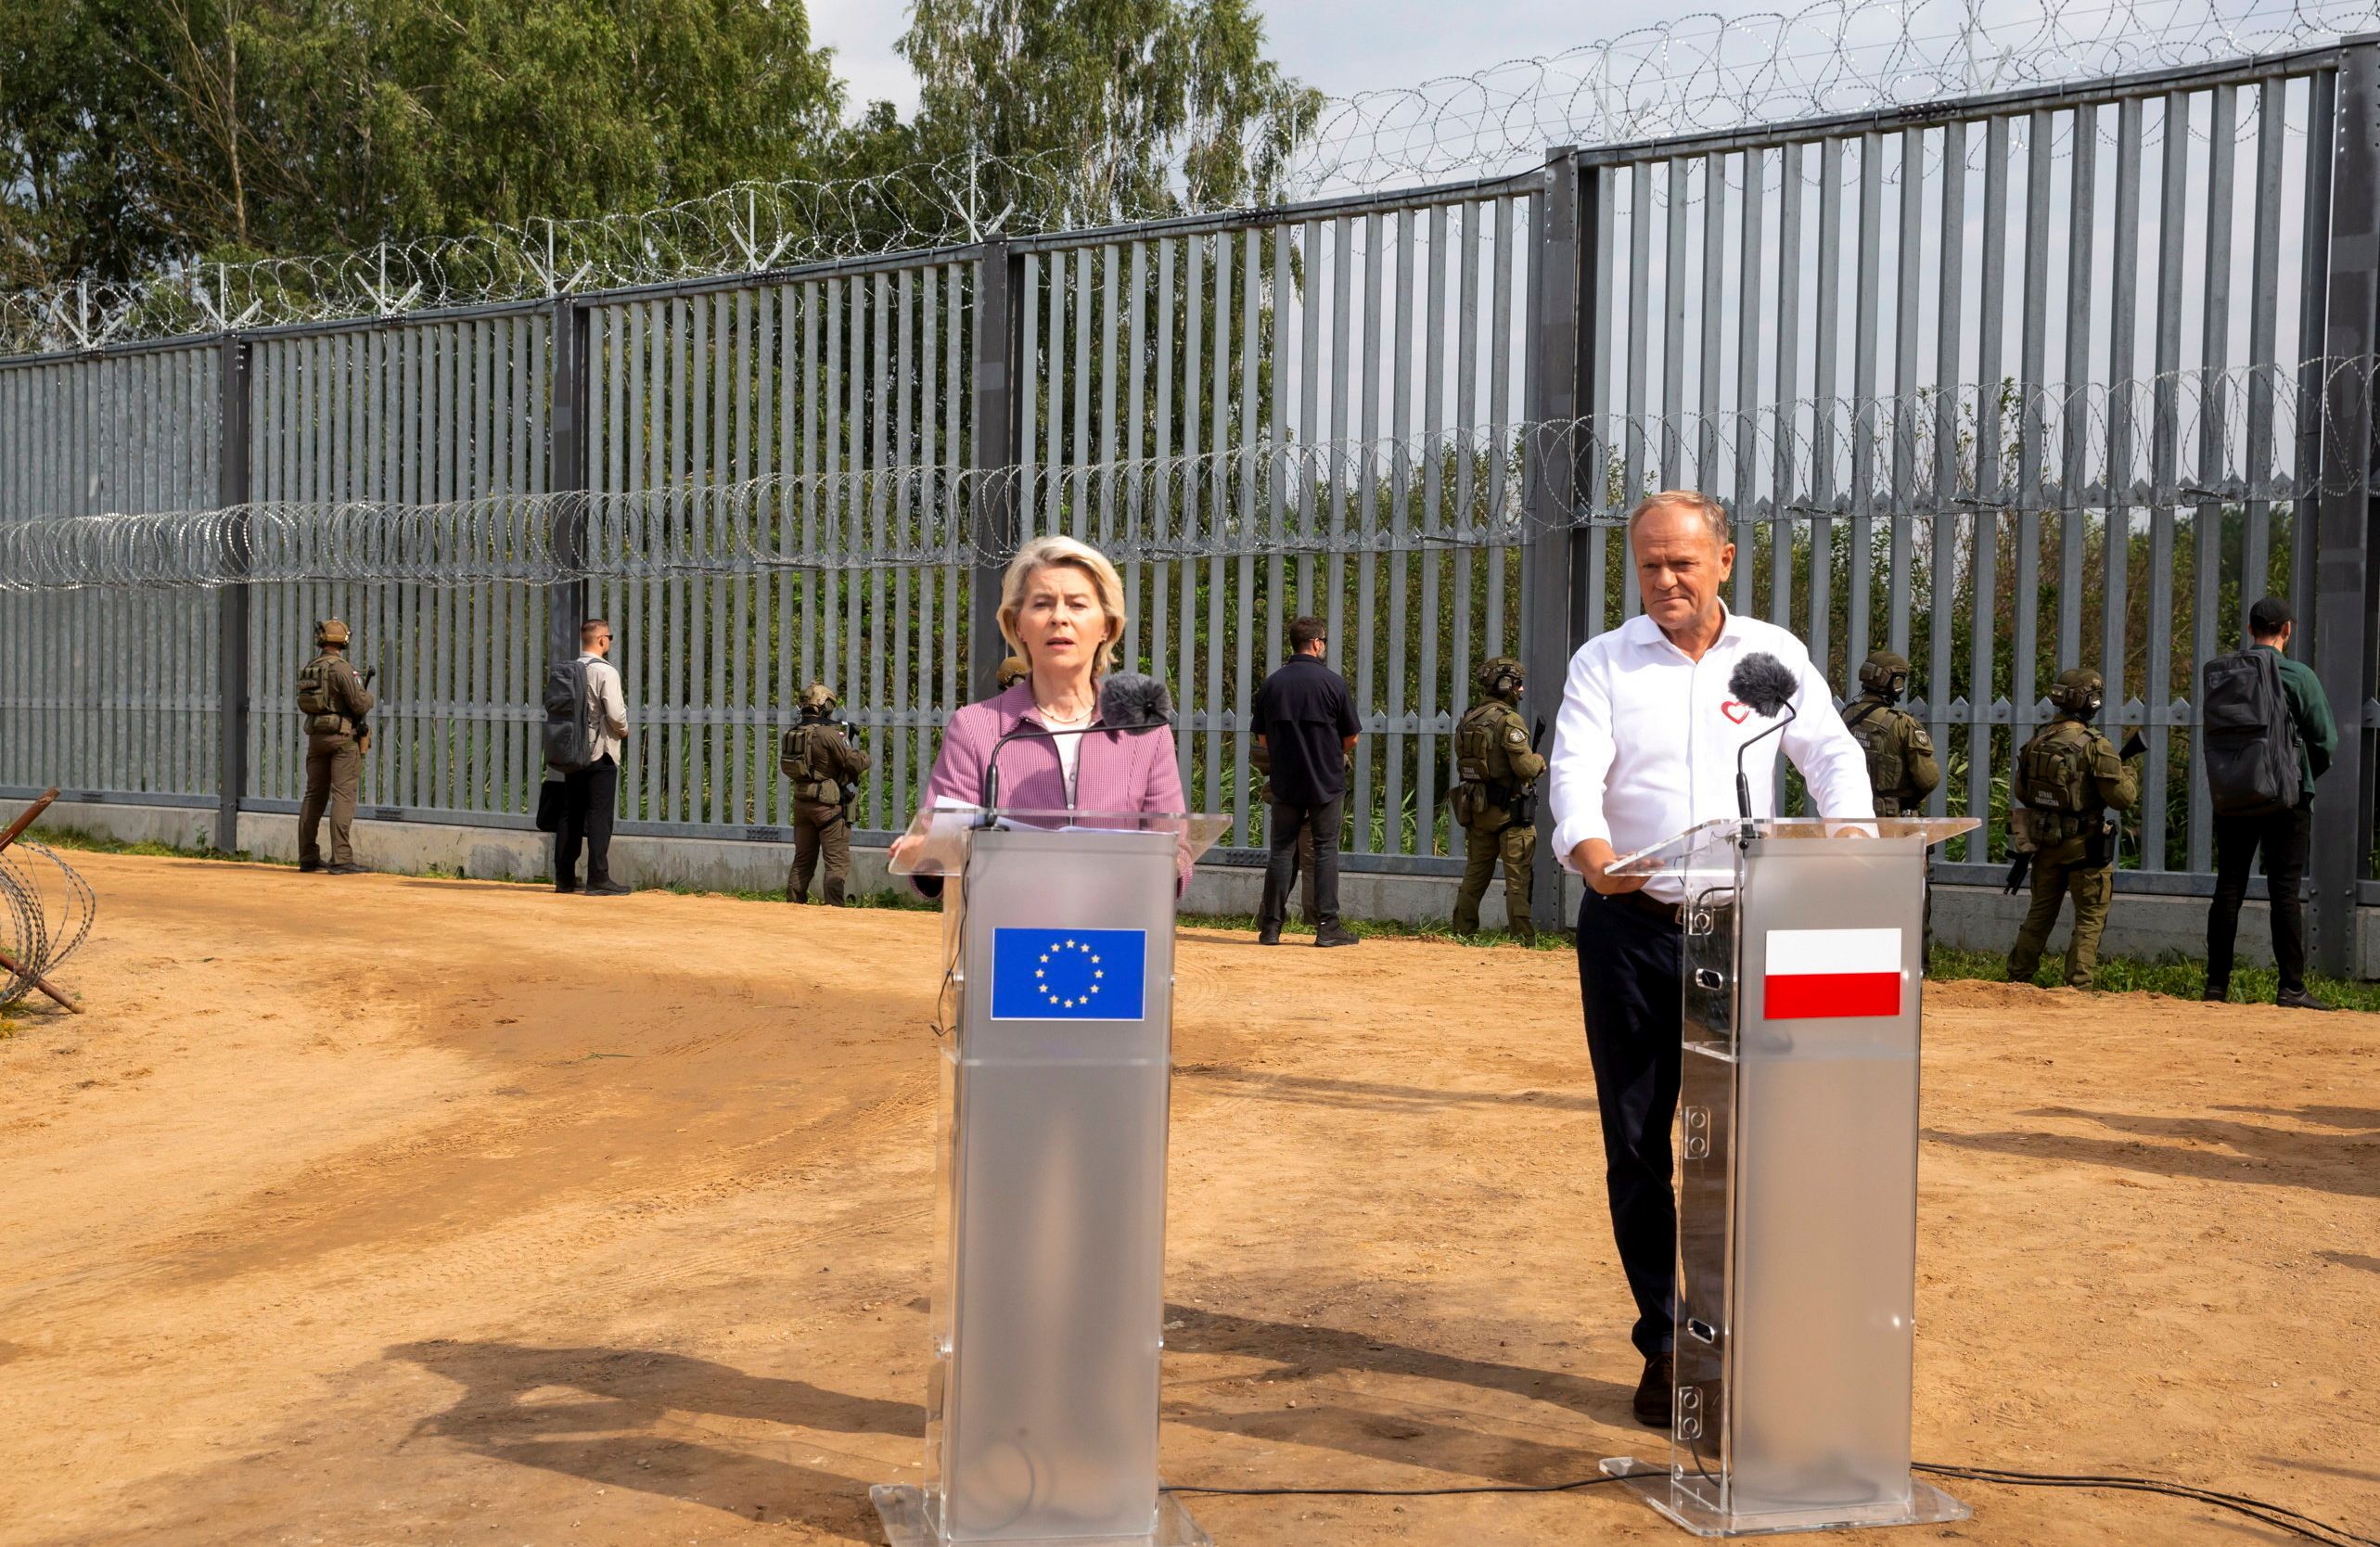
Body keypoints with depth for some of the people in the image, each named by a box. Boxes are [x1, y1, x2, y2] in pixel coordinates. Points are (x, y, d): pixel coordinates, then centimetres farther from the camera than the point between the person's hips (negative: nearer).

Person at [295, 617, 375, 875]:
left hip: (315, 736, 7)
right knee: (343, 796, -7)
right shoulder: (341, 669, -14)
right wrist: (368, 692, 6)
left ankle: (307, 857, 17)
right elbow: (360, 705, -17)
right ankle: (341, 859, -11)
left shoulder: (307, 670, 8)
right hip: (343, 738, -7)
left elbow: (305, 706, 18)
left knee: (314, 796, 13)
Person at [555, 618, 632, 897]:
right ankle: (598, 879, -6)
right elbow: (615, 714, -17)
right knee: (600, 816, -5)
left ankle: (564, 878, 14)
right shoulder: (605, 671, -12)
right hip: (601, 753, -7)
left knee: (570, 815, 11)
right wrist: (623, 730, 2)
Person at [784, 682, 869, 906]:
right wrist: (864, 756, 6)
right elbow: (855, 763, -18)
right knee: (838, 862, -2)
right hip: (828, 805, -7)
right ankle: (834, 908, -7)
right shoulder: (829, 733, -16)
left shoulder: (793, 734, 7)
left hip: (801, 803, 7)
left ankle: (793, 904, 19)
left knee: (803, 860, 16)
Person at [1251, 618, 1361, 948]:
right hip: (1327, 782, -3)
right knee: (1326, 850, 3)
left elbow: (1262, 738, 7)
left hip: (1285, 782, 3)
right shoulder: (1333, 682, -7)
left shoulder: (1271, 683, 2)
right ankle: (1327, 927, 2)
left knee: (1281, 850, 7)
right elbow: (1351, 738, -2)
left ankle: (1270, 926, 7)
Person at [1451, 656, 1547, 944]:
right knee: (1517, 877, -2)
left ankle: (1463, 930, 16)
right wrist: (1539, 760, 2)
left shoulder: (1467, 719, 8)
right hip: (1510, 809, -7)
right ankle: (1523, 938, 0)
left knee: (1475, 872, 14)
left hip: (1476, 807, 7)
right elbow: (1525, 766, -20)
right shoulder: (1509, 720, -16)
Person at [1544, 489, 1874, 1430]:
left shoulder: (1774, 656, 7)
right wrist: (1588, 845, -32)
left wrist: (1847, 832, -23)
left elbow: (1832, 753, -1)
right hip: (1631, 929, 0)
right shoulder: (1603, 663, 4)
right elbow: (1574, 769, -10)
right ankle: (1663, 1347, 16)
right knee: (1636, 1145, 4)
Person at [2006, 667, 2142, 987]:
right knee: (2090, 918, 5)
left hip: (2045, 842, 6)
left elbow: (2019, 795, 10)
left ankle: (2017, 978, 22)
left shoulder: (2036, 742, 2)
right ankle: (2078, 985, 1)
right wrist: (2129, 771, 4)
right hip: (2085, 845, -6)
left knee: (2040, 913, 18)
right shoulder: (2096, 746, -17)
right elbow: (2123, 798, -14)